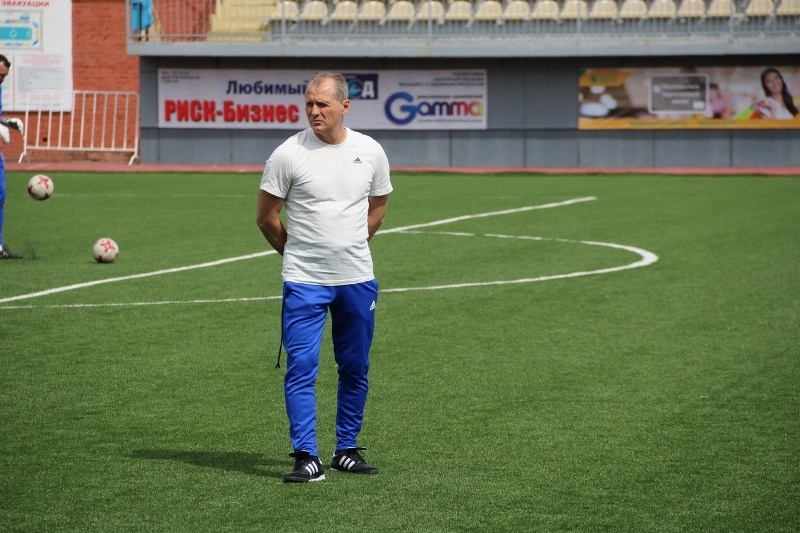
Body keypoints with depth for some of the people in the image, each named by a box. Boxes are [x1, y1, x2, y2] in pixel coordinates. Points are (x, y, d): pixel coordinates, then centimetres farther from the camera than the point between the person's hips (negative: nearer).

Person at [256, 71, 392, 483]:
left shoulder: (370, 152, 2)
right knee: (301, 368, -9)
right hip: (304, 281, -3)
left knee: (355, 369, 10)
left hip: (357, 279, 3)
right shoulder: (288, 154, -8)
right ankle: (306, 457, -6)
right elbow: (266, 217, 1)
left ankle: (346, 450, 22)